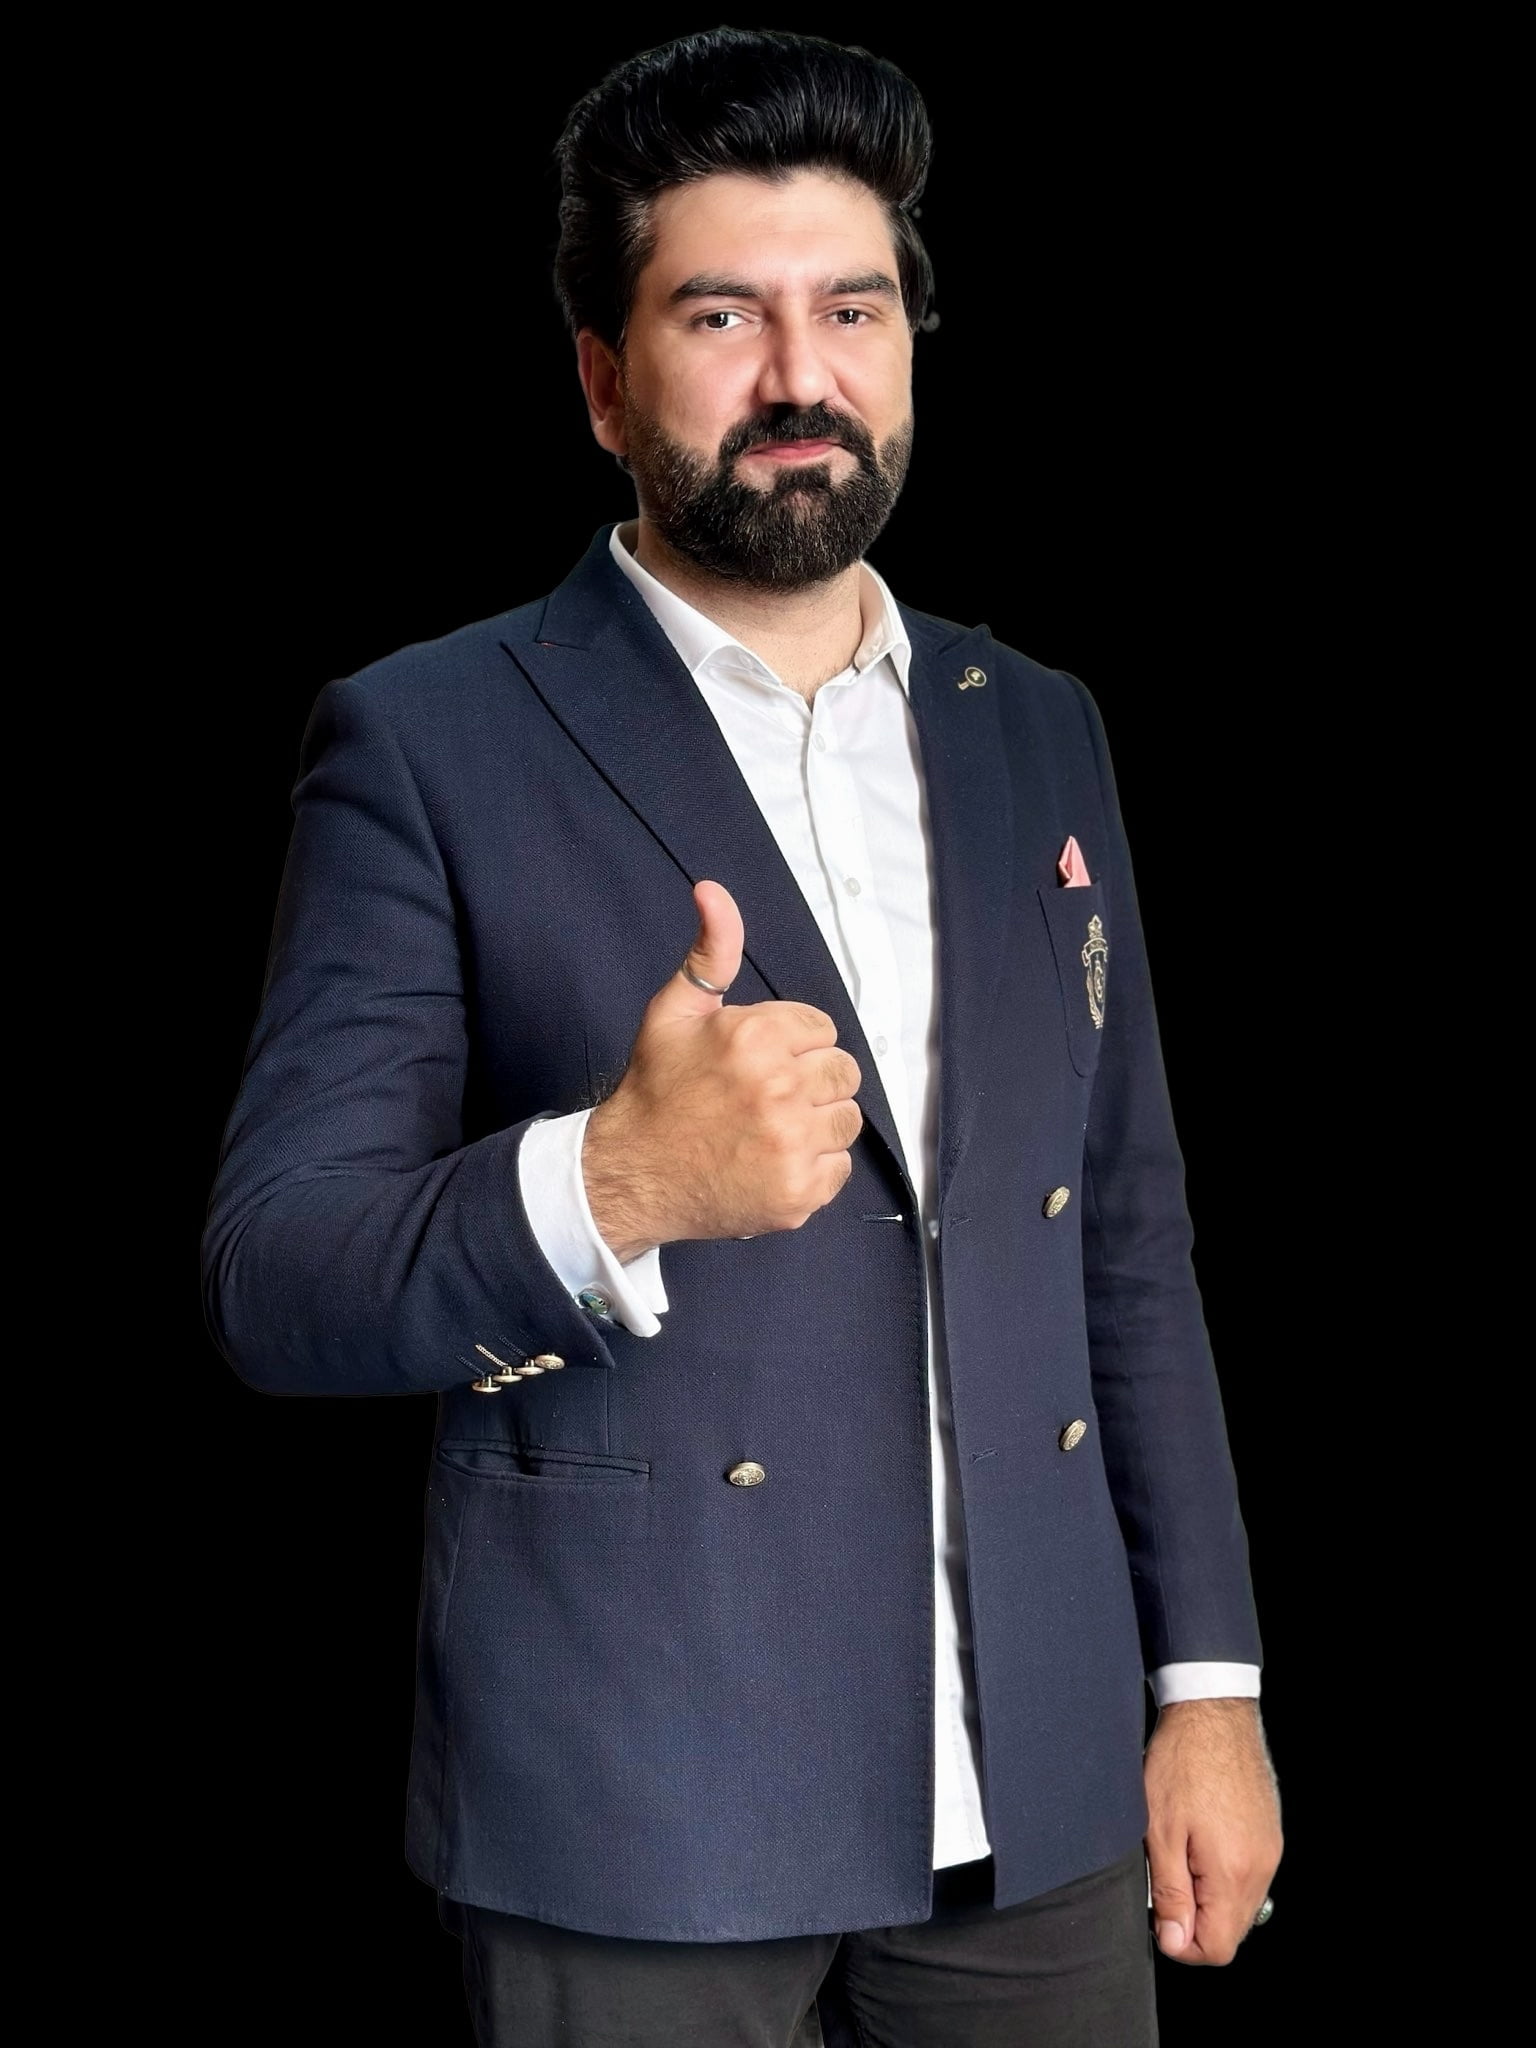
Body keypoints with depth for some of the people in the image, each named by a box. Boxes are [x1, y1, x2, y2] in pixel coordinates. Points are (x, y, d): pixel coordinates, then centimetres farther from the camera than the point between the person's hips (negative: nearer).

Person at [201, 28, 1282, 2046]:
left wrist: (1207, 1681, 8)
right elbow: (273, 1279, -10)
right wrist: (608, 1185, -28)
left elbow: (1132, 1243, 12)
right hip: (636, 1806, -4)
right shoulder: (430, 746, -6)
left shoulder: (1036, 734, 9)